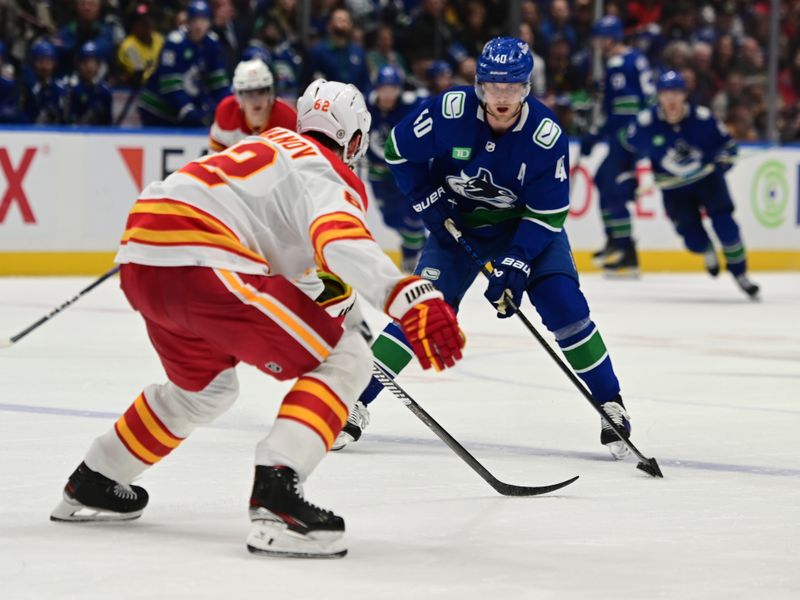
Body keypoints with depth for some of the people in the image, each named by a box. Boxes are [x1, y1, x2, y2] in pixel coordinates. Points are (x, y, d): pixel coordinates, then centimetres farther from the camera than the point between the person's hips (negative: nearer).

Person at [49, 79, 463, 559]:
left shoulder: (275, 143, 26)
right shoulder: (327, 177, -1)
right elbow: (341, 242, -24)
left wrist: (331, 301, 35)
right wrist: (412, 298, -39)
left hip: (141, 260, 10)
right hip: (198, 263, -10)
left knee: (206, 386, 34)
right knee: (345, 361, -7)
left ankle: (92, 486, 45)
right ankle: (276, 496, -23)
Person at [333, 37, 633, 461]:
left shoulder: (546, 135, -25)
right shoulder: (450, 112, -25)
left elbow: (548, 214, -20)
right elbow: (400, 149, -7)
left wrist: (514, 267, -27)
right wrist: (429, 201, -12)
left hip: (527, 225, 0)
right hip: (458, 222, 0)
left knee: (564, 306, -15)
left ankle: (611, 407, -1)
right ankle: (356, 402, -4)